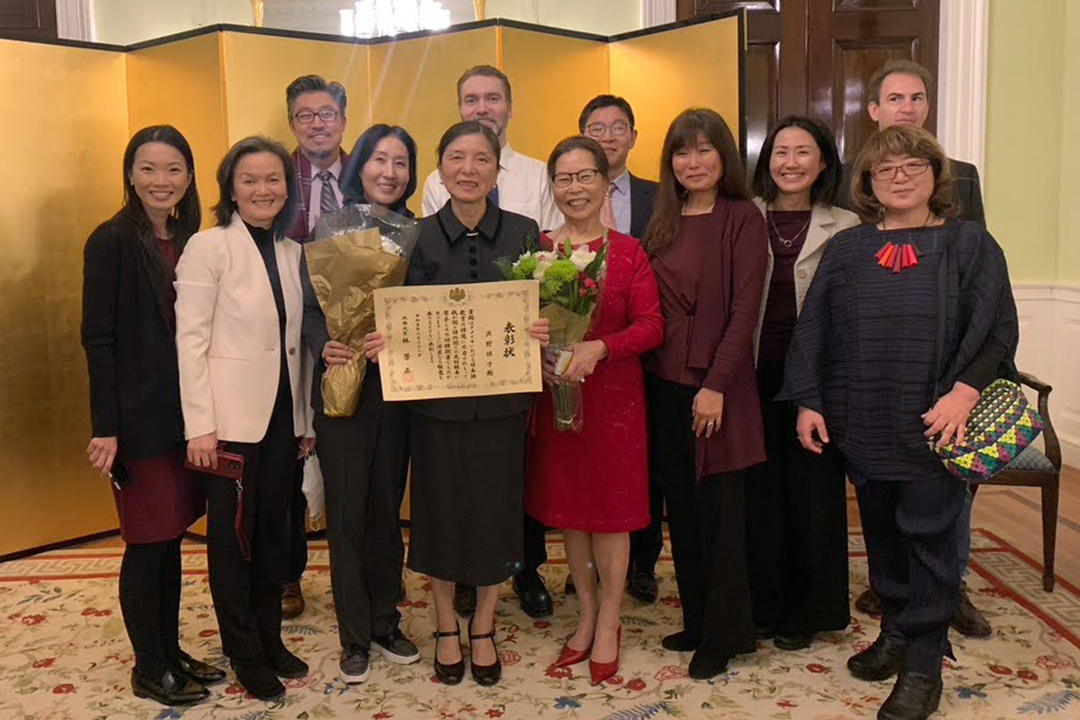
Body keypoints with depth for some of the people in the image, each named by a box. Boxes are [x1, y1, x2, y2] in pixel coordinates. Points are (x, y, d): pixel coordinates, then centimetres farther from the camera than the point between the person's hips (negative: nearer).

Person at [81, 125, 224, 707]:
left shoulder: (190, 242, 9)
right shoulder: (112, 242, -9)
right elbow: (98, 339, -12)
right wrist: (105, 427, -16)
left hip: (184, 414, 6)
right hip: (139, 418, -6)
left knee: (172, 536, 15)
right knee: (147, 543, 3)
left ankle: (171, 652, 28)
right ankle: (148, 669, 19)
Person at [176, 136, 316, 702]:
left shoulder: (292, 252, 9)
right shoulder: (208, 247, -7)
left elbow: (295, 342, 11)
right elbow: (191, 340, -11)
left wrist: (306, 418, 11)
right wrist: (200, 425, -15)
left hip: (283, 416, 5)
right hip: (231, 416, -5)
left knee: (274, 530, 14)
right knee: (232, 534, 6)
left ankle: (269, 638, 30)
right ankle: (245, 654, 22)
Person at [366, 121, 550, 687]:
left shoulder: (523, 233, 0)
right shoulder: (418, 237, -2)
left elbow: (542, 311, 5)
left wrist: (542, 333, -16)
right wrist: (384, 342, -20)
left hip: (501, 400, 1)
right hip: (436, 400, 0)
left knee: (495, 511, 9)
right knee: (440, 512, 10)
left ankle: (483, 628, 32)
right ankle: (446, 627, 33)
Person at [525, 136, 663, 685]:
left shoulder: (628, 252, -3)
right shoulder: (536, 250, 3)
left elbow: (652, 325, -9)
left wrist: (599, 346, -22)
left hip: (612, 395, -3)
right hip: (554, 393, 3)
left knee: (610, 511, 5)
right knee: (566, 509, 13)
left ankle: (608, 624, 23)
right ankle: (586, 615, 32)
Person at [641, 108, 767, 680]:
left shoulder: (742, 219, -5)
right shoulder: (664, 222, 12)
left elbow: (744, 310, -12)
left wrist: (716, 385, -18)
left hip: (714, 384, -6)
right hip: (663, 383, 6)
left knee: (718, 510, 2)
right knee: (681, 508, 13)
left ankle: (723, 635, 17)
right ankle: (696, 621, 27)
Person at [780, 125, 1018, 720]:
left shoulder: (969, 243, 2)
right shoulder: (846, 249, 9)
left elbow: (996, 325, -5)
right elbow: (813, 328, 7)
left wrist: (965, 390, -18)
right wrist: (807, 401, 0)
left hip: (934, 422, -3)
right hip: (863, 423, 3)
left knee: (929, 537, 2)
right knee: (881, 531, 14)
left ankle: (923, 666, 13)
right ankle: (895, 631, 32)